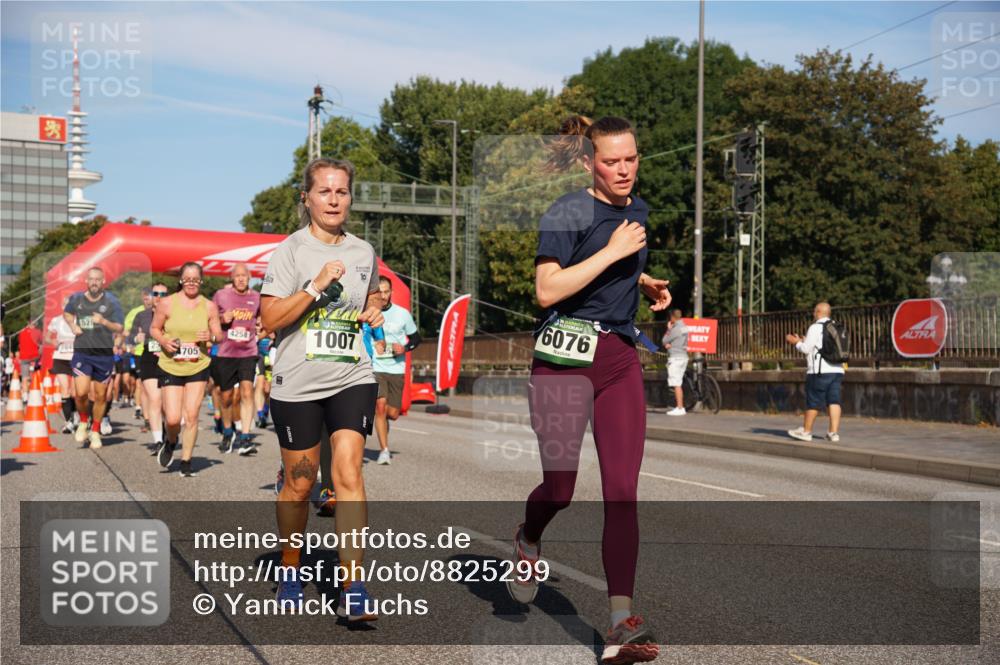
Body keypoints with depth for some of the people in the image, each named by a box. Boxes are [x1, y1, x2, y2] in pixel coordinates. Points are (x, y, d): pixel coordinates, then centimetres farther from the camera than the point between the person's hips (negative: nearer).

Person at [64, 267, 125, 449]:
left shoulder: (111, 302, -6)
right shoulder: (77, 299, 1)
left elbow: (120, 328, -9)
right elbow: (67, 313, 23)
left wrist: (104, 322, -27)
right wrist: (73, 325, 3)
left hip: (104, 354, -1)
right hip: (82, 353, 1)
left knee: (100, 396, 8)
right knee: (81, 393, -13)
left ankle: (95, 432, 27)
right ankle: (83, 421, 18)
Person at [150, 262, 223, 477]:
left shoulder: (209, 306, 2)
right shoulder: (166, 303, -2)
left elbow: (220, 335, 9)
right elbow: (154, 328, 7)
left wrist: (211, 336, -14)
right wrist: (163, 341, -13)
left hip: (198, 368, 1)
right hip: (170, 367, -1)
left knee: (191, 416, -4)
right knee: (173, 418, -6)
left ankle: (186, 462, 10)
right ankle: (170, 443, 29)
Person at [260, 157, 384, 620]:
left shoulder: (363, 252, 9)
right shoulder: (290, 250, -4)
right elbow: (270, 319, -11)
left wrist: (373, 312, 6)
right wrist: (317, 287, -20)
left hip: (353, 378, 2)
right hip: (297, 383, -2)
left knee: (349, 473, -12)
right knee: (299, 483, 9)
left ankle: (354, 590, -12)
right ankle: (290, 572, 31)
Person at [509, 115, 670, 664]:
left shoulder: (638, 210, 13)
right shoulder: (568, 212, -9)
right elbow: (547, 290, -20)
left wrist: (647, 284, 13)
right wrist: (612, 252, -19)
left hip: (621, 359, 5)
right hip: (566, 356, -5)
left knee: (622, 491, -5)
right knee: (560, 487, -1)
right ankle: (528, 540, 36)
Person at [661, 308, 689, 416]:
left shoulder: (676, 328, -15)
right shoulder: (684, 327, 15)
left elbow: (665, 340, -7)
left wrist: (668, 329, 2)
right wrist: (668, 344, -3)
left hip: (676, 358, -10)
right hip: (683, 356, 10)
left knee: (677, 384, -9)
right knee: (679, 384, 15)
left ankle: (680, 408, -10)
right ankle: (680, 406, 18)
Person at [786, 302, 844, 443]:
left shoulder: (815, 328, -8)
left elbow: (806, 349, -8)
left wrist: (796, 342, 11)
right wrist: (805, 341, 26)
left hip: (820, 371, -7)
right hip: (837, 370, 7)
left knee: (813, 402, 2)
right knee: (834, 401, 3)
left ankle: (806, 431, 11)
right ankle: (834, 432, -2)